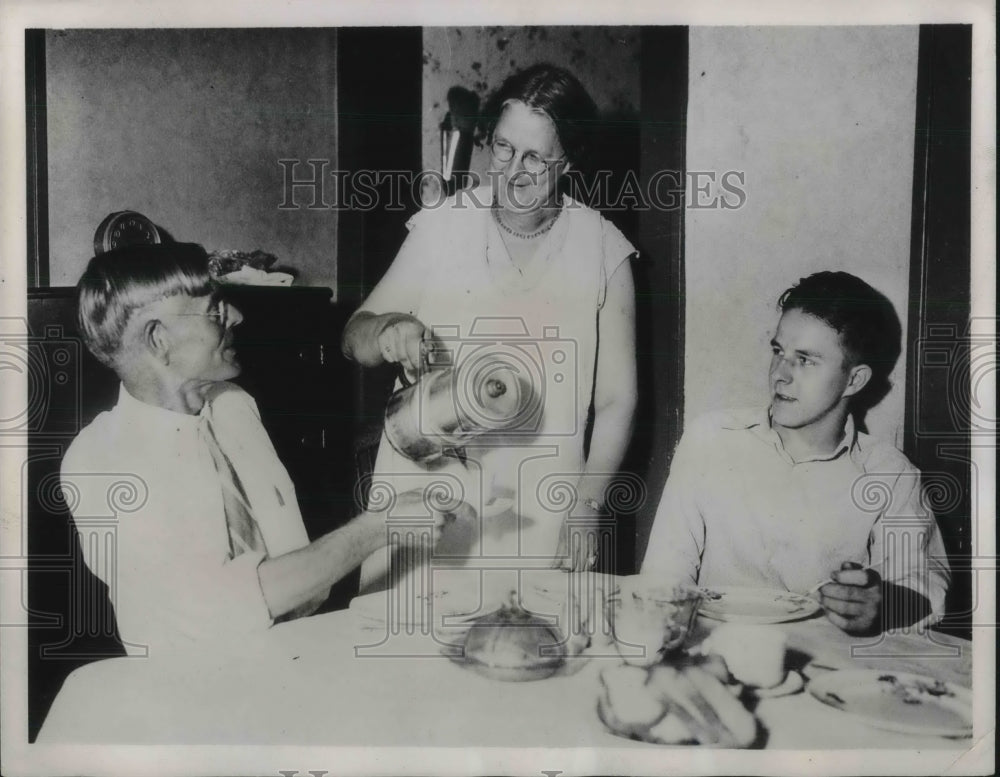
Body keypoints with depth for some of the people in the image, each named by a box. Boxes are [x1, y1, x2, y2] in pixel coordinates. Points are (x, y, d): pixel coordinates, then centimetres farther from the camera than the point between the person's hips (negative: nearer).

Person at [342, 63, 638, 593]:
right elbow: (353, 336, 6)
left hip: (540, 517, 0)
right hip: (424, 506, 1)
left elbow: (616, 401, 3)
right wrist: (386, 331, -16)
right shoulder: (442, 228, 0)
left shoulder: (601, 250, -1)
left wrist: (586, 506, -6)